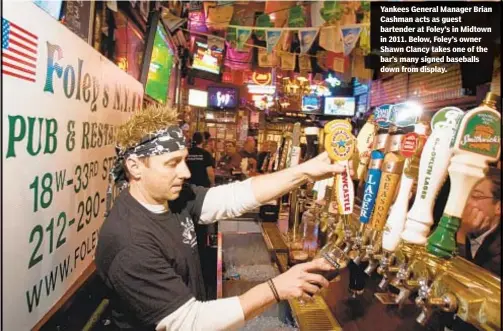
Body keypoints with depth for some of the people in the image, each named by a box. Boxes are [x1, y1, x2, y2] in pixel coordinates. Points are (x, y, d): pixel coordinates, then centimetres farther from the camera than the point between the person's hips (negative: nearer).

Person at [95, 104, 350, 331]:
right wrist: (275, 289, -30)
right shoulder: (128, 243, -30)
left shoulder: (172, 197, -8)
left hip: (198, 308, 7)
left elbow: (234, 196, -11)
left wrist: (305, 171, -18)